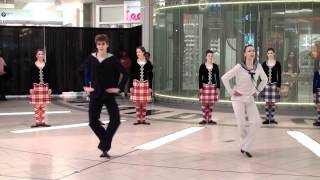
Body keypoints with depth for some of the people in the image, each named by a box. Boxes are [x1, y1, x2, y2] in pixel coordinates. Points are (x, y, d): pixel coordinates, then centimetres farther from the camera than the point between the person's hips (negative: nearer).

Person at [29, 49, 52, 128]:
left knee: (43, 105, 4)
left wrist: (49, 88, 3)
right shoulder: (33, 65, 0)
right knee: (37, 105, 0)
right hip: (36, 86, -1)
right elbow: (31, 77, 0)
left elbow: (48, 77, 7)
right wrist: (30, 88, -5)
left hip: (44, 86, 2)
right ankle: (37, 122, 7)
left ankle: (43, 122, 11)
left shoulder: (46, 65, 5)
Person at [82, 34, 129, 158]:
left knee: (115, 120, -12)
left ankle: (104, 146, 0)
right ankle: (105, 142, 26)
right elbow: (84, 72, 16)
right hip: (95, 95, 2)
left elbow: (125, 74, -5)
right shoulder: (91, 59, 0)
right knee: (93, 121, 3)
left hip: (109, 95, -2)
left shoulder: (112, 59, -7)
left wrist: (119, 88, -10)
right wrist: (85, 86, 8)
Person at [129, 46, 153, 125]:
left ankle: (143, 120, 11)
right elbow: (131, 75, 4)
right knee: (137, 104, 1)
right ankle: (138, 120, 10)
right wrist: (131, 86, -2)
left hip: (145, 84, 0)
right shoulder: (134, 63, 2)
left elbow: (150, 75, 4)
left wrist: (150, 87, 0)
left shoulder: (148, 63, 1)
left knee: (144, 103, 1)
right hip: (136, 84, 0)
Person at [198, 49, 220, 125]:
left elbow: (217, 77, 7)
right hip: (204, 86, -2)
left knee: (211, 103, 4)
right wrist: (200, 87, -7)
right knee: (204, 103, -3)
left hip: (213, 86, 2)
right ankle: (204, 119, 7)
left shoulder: (215, 66, 5)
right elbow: (200, 77, -1)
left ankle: (209, 119, 13)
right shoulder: (202, 66, -1)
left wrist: (218, 87, 1)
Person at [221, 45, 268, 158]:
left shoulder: (258, 66, -3)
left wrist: (257, 92, 6)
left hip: (250, 99, 4)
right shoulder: (239, 67, -16)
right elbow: (224, 78, -13)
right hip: (238, 98, -4)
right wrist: (231, 92, -13)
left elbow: (264, 79, 14)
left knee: (257, 122, -11)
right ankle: (246, 144, 21)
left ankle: (245, 147, -1)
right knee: (242, 124, -9)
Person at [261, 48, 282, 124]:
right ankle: (267, 118, 7)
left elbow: (279, 75, 2)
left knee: (273, 102, 1)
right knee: (267, 102, 1)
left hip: (274, 84, -1)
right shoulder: (264, 64, 5)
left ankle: (272, 118, 10)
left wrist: (279, 85, -4)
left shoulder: (277, 63, 2)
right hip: (266, 84, 1)